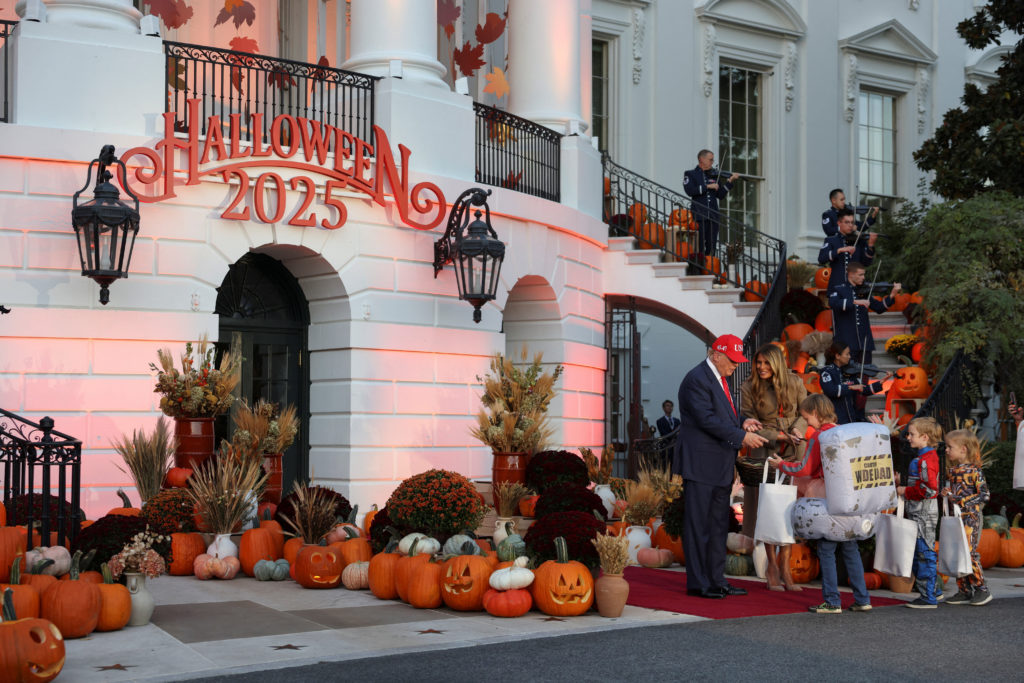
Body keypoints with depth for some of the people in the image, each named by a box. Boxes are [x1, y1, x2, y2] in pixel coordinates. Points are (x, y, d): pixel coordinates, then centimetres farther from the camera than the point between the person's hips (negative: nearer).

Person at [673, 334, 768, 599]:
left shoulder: (721, 379, 17)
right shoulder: (697, 379, -14)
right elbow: (706, 419, -20)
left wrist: (742, 422, 4)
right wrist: (742, 436, -20)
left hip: (720, 467, 10)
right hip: (700, 464, -10)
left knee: (718, 525, 12)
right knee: (698, 525, -4)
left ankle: (716, 580, 18)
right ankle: (697, 583, 1)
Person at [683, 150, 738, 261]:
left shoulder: (714, 176, 15)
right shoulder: (690, 174, 6)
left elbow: (720, 195, 11)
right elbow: (690, 191, -12)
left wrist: (730, 181, 1)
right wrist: (708, 186, -13)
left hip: (713, 216, 4)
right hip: (698, 215, -4)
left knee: (711, 247, 3)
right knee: (699, 248, -6)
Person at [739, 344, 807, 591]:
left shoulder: (795, 383, 1)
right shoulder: (749, 388, -4)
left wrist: (797, 430, -11)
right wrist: (778, 436, -14)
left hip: (792, 453, 2)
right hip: (764, 453, -1)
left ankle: (784, 566, 6)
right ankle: (772, 564, 10)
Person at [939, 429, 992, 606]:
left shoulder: (974, 471, -10)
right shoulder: (952, 471, 12)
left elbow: (985, 495, -13)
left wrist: (963, 501, -17)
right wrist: (945, 493, 2)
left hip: (970, 517, -8)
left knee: (969, 552, -10)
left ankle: (982, 590, 2)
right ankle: (964, 591, 14)